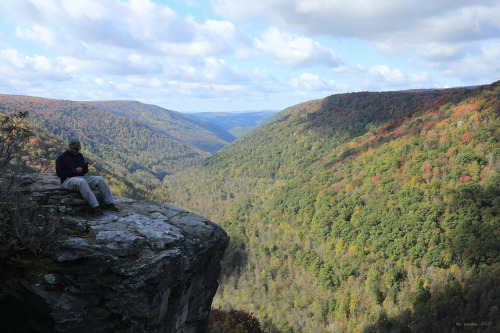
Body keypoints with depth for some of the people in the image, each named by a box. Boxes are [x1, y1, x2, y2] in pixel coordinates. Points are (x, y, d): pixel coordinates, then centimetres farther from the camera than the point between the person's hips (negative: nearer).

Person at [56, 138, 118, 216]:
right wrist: (75, 171, -17)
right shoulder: (61, 158, -1)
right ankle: (95, 207, -46)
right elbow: (59, 173, -10)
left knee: (100, 179, -17)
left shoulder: (80, 156, 15)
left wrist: (86, 168, -9)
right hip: (68, 180, -6)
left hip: (82, 177, 6)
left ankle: (109, 203, -20)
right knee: (82, 182, -40)